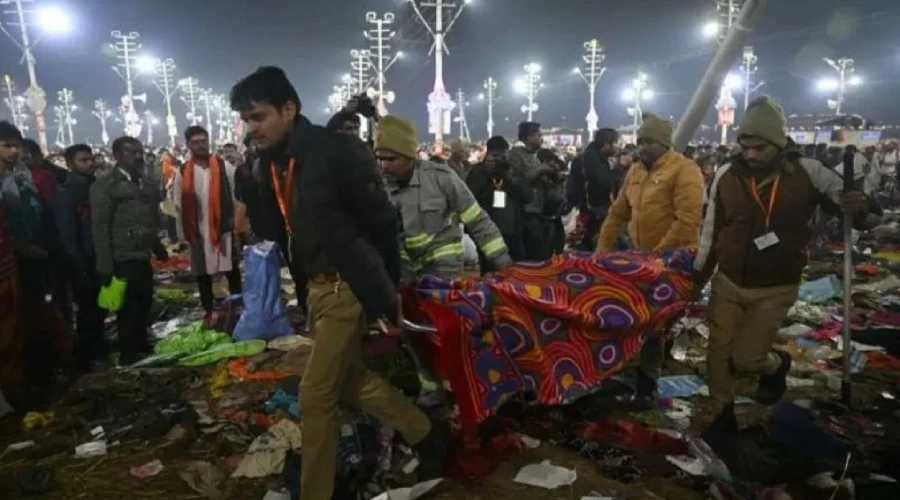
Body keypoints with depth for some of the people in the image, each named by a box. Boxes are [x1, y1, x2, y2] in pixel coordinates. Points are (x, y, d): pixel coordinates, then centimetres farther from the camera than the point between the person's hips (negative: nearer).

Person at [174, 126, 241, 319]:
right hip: (198, 232, 2)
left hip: (224, 228, -2)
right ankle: (208, 311, 24)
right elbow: (179, 206, 6)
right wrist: (183, 234, 5)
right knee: (202, 274, 11)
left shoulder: (224, 166, -2)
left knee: (232, 271, 5)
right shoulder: (183, 172, 2)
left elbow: (237, 194, 0)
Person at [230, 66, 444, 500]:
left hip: (349, 288, -9)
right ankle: (427, 436, 36)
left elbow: (383, 224, -16)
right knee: (351, 381, 18)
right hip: (318, 288, 9)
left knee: (316, 395, -2)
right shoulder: (273, 163, 7)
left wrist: (384, 295, -12)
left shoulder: (337, 152, -18)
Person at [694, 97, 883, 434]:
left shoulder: (808, 173, -13)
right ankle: (723, 414, 30)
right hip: (727, 284, 3)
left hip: (775, 290, -2)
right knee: (718, 352, 7)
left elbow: (863, 212, -4)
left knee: (744, 358, -1)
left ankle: (776, 364, 35)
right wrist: (698, 277, 9)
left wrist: (860, 208, -29)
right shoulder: (726, 175, -7)